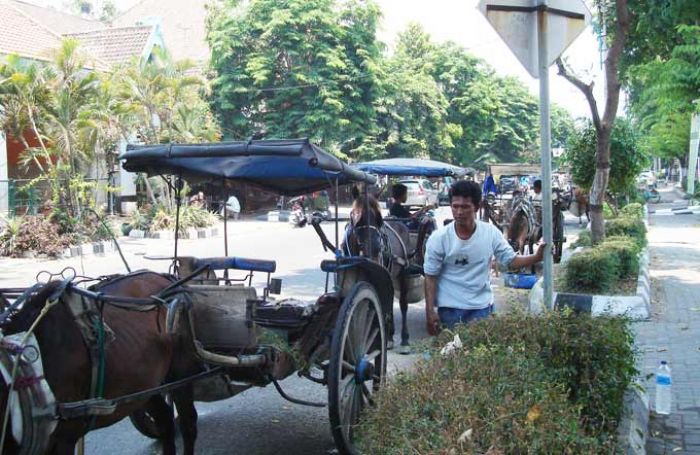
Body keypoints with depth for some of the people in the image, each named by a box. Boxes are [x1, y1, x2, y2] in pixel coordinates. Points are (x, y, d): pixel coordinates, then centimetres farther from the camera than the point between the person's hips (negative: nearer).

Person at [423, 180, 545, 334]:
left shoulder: (491, 233, -7)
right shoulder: (438, 238, -12)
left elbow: (511, 260, 1)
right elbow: (431, 277, -7)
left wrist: (537, 257, -16)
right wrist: (430, 311, -10)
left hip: (482, 307, 2)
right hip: (450, 309, -1)